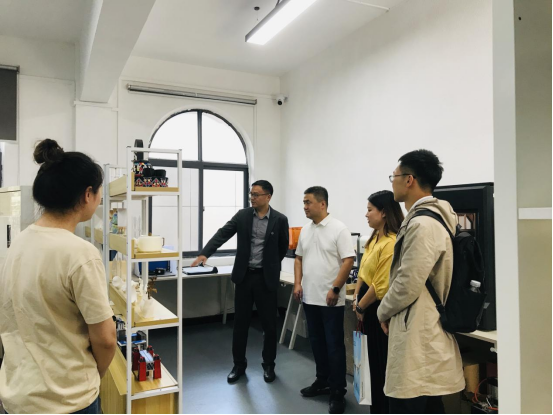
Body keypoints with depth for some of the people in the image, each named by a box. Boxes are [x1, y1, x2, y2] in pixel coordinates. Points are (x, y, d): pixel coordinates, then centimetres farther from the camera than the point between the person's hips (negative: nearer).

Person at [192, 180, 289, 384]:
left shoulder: (280, 220, -4)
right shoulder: (242, 216, 1)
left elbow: (283, 248, 7)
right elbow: (222, 234, -8)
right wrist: (205, 253, -20)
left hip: (266, 277, -2)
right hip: (244, 276, 2)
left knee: (269, 324, 7)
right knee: (240, 322, 10)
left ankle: (269, 365, 25)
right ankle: (239, 365, 25)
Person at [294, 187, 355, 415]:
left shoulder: (338, 229, -12)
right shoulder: (305, 230, 9)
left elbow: (348, 261, -15)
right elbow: (299, 258, 17)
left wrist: (335, 289, -18)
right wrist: (297, 283, 5)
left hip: (330, 299, -7)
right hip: (310, 298, 7)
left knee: (334, 345, 2)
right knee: (317, 342, 17)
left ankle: (338, 392, 13)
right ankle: (323, 381, 32)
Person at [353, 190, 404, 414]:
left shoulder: (391, 243, -22)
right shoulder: (375, 238, 9)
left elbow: (381, 286, -22)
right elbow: (363, 270, 13)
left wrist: (361, 307, -9)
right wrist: (356, 298, 1)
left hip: (379, 309, -10)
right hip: (369, 307, 10)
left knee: (382, 364, 6)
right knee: (374, 362, 20)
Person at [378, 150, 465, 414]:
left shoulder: (422, 224, -22)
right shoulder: (434, 218, 10)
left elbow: (407, 286, -22)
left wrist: (383, 312, -4)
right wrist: (390, 312, 16)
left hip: (417, 336, -10)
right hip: (428, 333, 10)